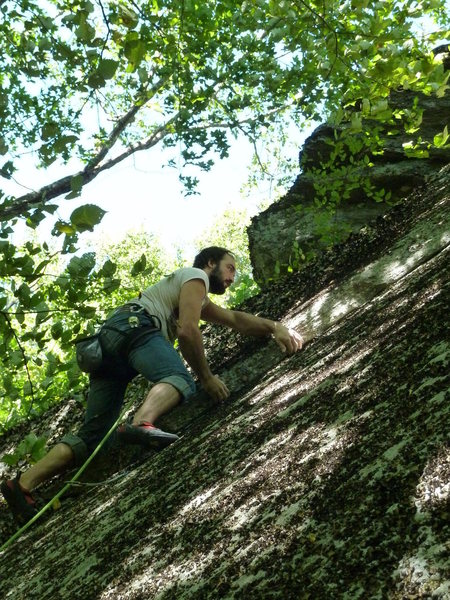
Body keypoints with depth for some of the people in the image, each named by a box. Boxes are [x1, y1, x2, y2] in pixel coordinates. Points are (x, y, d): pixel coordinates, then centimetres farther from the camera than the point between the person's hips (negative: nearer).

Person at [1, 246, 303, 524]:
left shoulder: (198, 299, 39)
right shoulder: (196, 276, 9)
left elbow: (236, 319, 35)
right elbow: (187, 331, -6)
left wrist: (275, 326, 25)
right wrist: (207, 377, 0)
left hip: (106, 341, 9)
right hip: (133, 325, -9)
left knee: (92, 435, 1)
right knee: (180, 378, -30)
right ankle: (142, 424, -57)